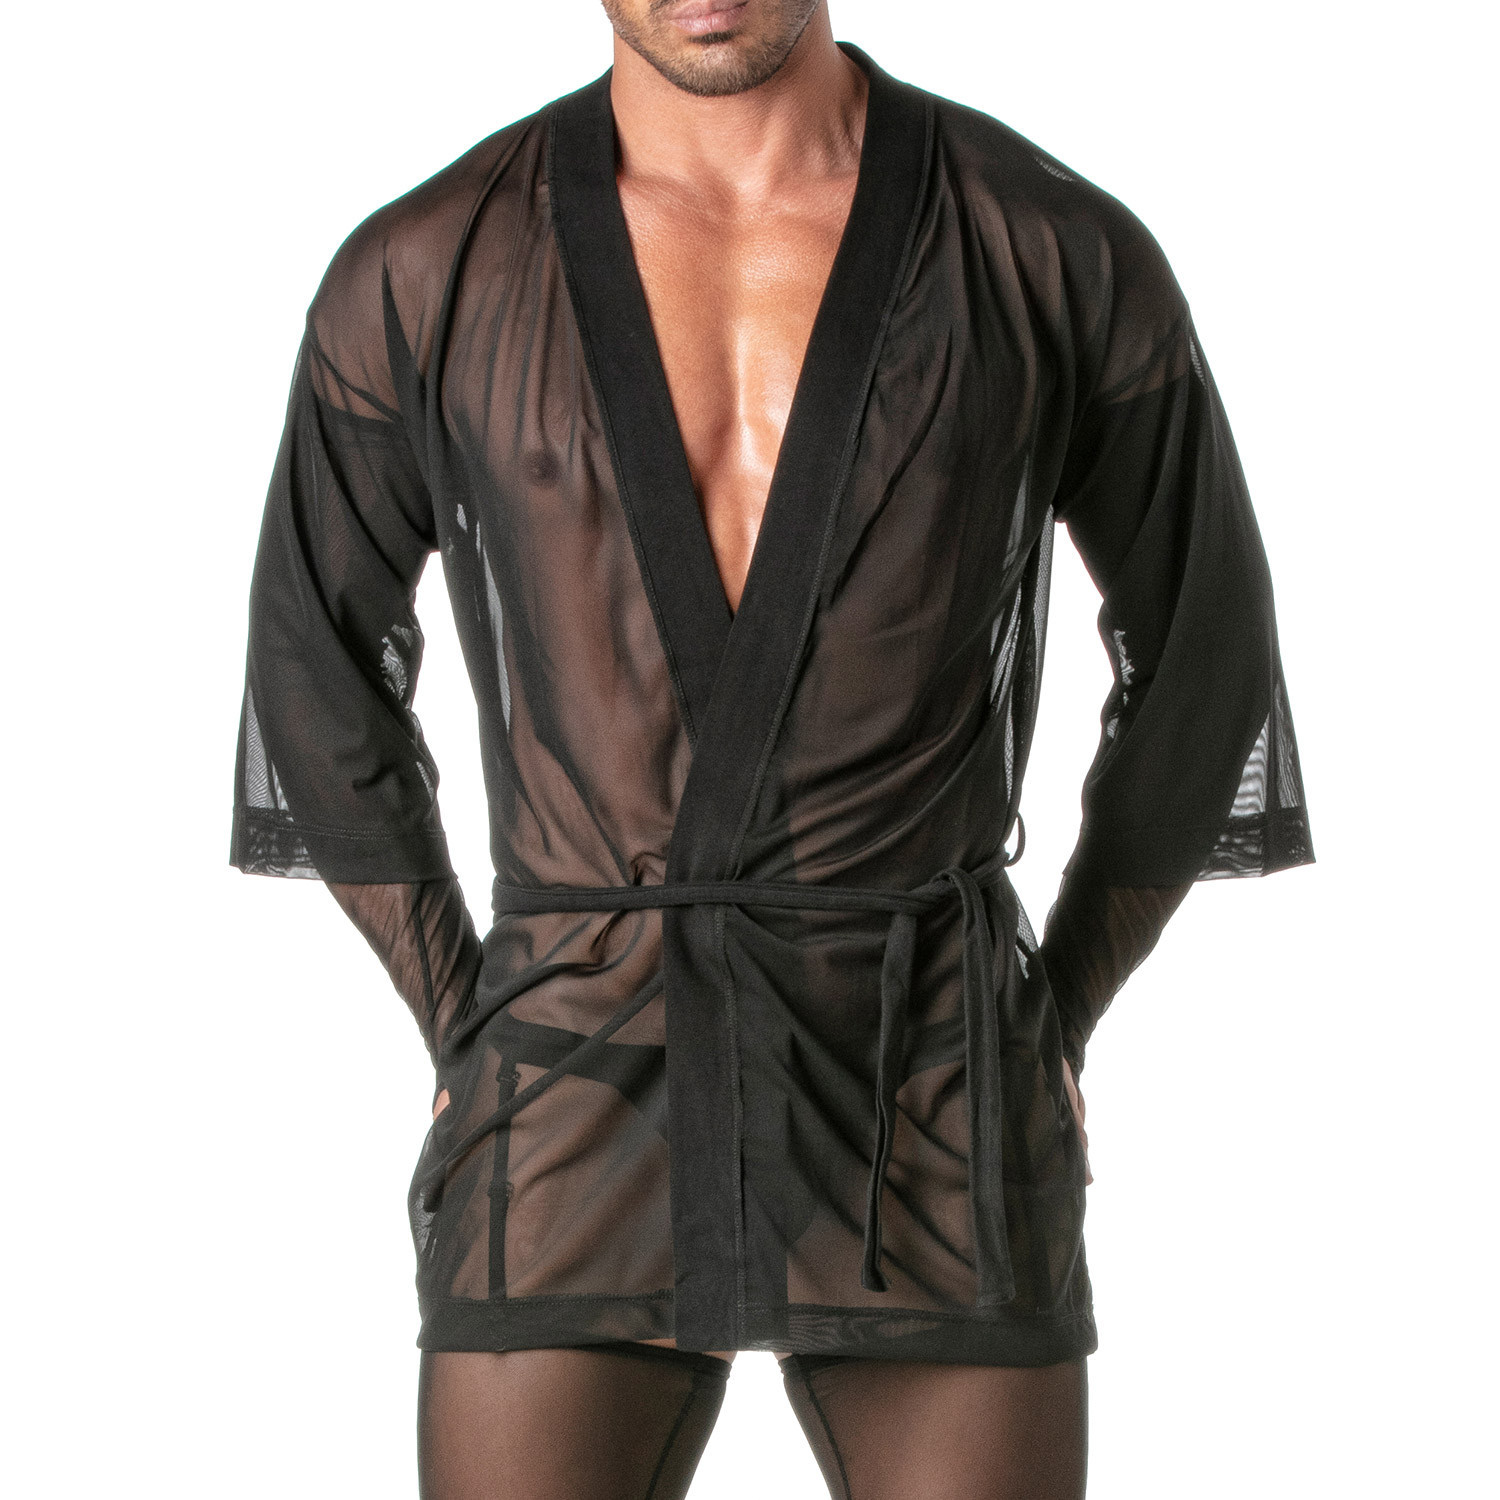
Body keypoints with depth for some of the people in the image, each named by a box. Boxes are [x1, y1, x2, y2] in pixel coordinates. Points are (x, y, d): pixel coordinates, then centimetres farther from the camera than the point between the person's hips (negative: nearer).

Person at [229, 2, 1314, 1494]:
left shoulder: (1065, 257, -1)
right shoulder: (421, 276, 0)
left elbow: (1207, 655, 12)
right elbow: (315, 662, 15)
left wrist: (1055, 1033, 9)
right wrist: (464, 1041, 10)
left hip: (929, 1136, 0)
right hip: (583, 1121, 1)